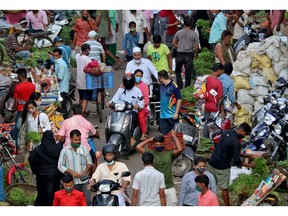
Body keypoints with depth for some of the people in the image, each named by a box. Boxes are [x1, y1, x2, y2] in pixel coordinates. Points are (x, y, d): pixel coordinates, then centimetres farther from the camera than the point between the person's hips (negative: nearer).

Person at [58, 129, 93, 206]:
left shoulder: (84, 149, 4)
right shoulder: (65, 150, -2)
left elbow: (89, 162, 10)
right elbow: (60, 166, -2)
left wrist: (86, 170, -10)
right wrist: (71, 172, -15)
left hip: (84, 181, 2)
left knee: (87, 201, 2)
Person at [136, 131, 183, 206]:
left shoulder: (169, 153, 1)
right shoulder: (151, 153, 0)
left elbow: (180, 149, -16)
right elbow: (138, 147, -8)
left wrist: (174, 136, -6)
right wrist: (149, 140, 2)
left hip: (170, 187, 1)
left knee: (173, 204, 6)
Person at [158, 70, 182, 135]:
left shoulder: (174, 86, -11)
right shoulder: (161, 86, 9)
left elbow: (179, 99, -11)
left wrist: (176, 113, -15)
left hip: (172, 115, -7)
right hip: (163, 115, 7)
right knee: (165, 134, 12)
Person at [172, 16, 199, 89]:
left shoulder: (178, 32, 0)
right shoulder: (194, 34, -5)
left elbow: (174, 44, 4)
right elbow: (196, 47, -6)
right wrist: (196, 54, 11)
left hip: (180, 54, 1)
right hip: (189, 55, -1)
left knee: (178, 71, 18)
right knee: (188, 73, 7)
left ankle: (180, 86, 9)